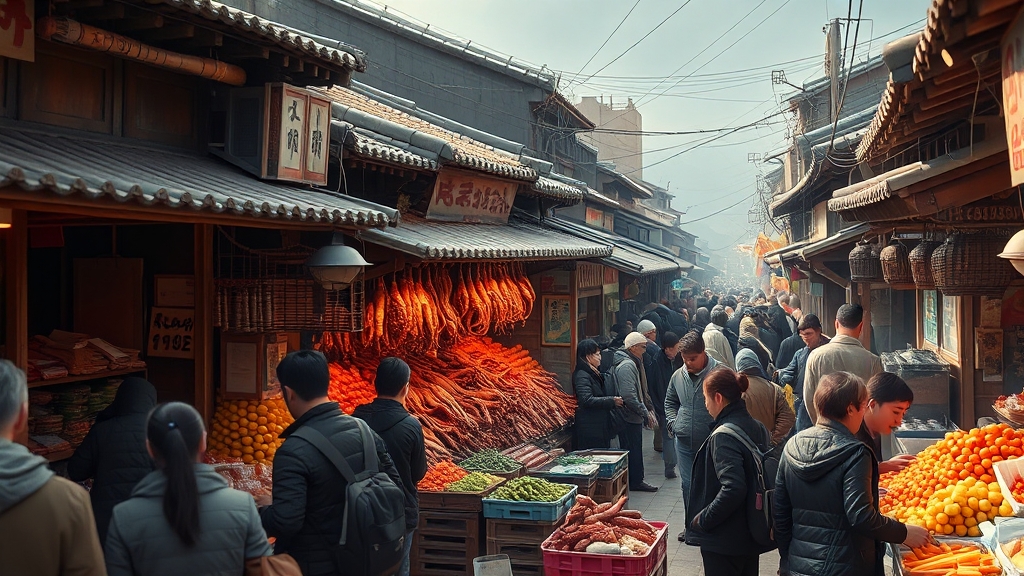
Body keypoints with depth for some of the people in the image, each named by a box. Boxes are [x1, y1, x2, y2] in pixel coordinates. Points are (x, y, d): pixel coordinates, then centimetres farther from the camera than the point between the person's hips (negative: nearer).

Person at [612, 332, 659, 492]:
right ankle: (635, 481, 8)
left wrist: (647, 410, 16)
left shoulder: (632, 363, 15)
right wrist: (646, 414, -20)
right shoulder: (627, 365, -20)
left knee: (635, 450, 16)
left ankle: (636, 480, 24)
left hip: (633, 417, 11)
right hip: (630, 418, -11)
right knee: (633, 450, 0)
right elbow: (629, 396, -26)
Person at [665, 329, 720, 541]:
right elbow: (670, 402, 22)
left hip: (711, 442, -4)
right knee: (688, 484, 12)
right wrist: (673, 423, 8)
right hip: (684, 442, 4)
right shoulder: (678, 376, 5)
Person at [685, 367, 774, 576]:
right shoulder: (758, 427, 4)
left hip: (725, 541, -8)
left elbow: (732, 488, -32)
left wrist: (703, 519, -20)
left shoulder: (724, 436, -21)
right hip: (751, 534, 8)